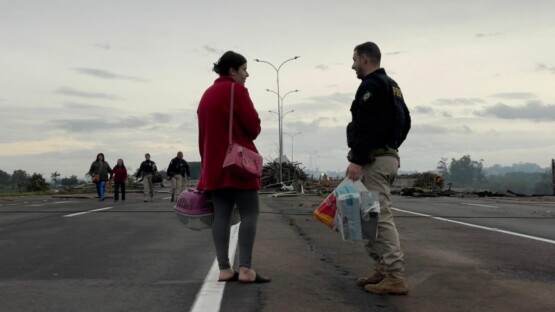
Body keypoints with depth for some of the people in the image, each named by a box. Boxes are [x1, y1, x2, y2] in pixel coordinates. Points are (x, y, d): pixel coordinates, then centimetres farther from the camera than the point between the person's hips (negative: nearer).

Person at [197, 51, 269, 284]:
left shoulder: (207, 94, 18)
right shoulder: (236, 89, -7)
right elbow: (253, 127, -12)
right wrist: (252, 132, 10)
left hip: (214, 164, 8)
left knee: (221, 215, 4)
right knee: (249, 213, -5)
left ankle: (224, 269, 2)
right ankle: (245, 269, -11)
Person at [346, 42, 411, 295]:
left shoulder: (371, 85, -11)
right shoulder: (391, 85, 21)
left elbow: (365, 126, -21)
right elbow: (404, 122, 24)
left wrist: (356, 160, -23)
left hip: (374, 160, -10)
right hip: (388, 156, 10)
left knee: (380, 217, -11)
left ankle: (395, 277, -11)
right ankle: (384, 270, 16)